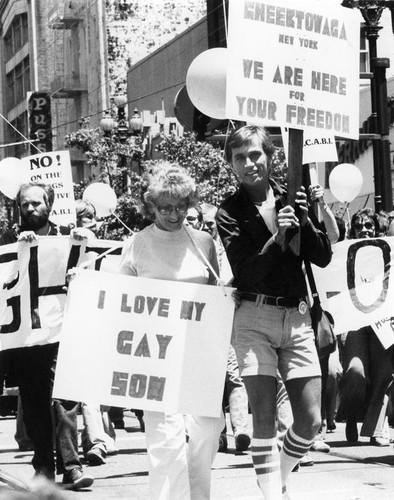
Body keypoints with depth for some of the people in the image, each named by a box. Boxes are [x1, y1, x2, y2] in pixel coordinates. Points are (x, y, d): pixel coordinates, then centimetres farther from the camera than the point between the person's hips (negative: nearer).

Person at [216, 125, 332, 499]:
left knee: (310, 421, 1)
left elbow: (323, 257, 3)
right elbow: (245, 272, -11)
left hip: (297, 316, 3)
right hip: (255, 317, -3)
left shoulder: (291, 198, 7)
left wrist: (303, 221, -12)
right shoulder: (230, 212, -2)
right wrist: (277, 239, -23)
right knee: (264, 416, -11)